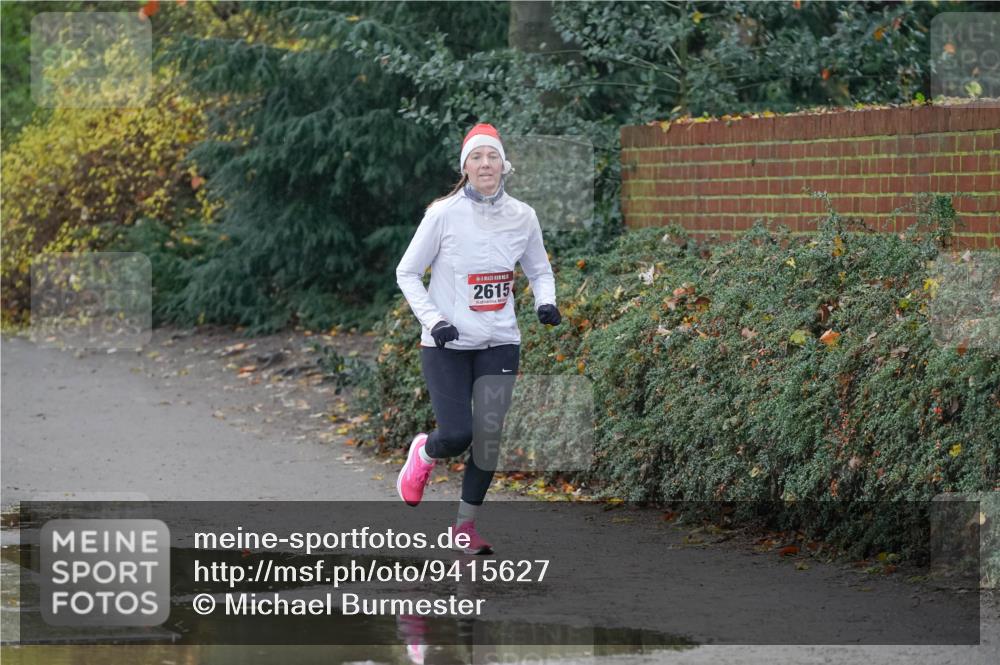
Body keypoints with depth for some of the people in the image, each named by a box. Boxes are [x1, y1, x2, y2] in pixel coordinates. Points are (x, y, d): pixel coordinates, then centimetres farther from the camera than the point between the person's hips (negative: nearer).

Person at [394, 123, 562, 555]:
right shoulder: (444, 214, -11)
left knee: (489, 436, -4)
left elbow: (539, 270, 15)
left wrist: (546, 302, -7)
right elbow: (407, 273, -3)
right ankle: (423, 454, 25)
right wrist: (433, 320, -16)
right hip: (446, 345, -3)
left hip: (499, 344, 3)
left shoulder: (522, 216, -1)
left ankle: (466, 523, 13)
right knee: (457, 435, -13)